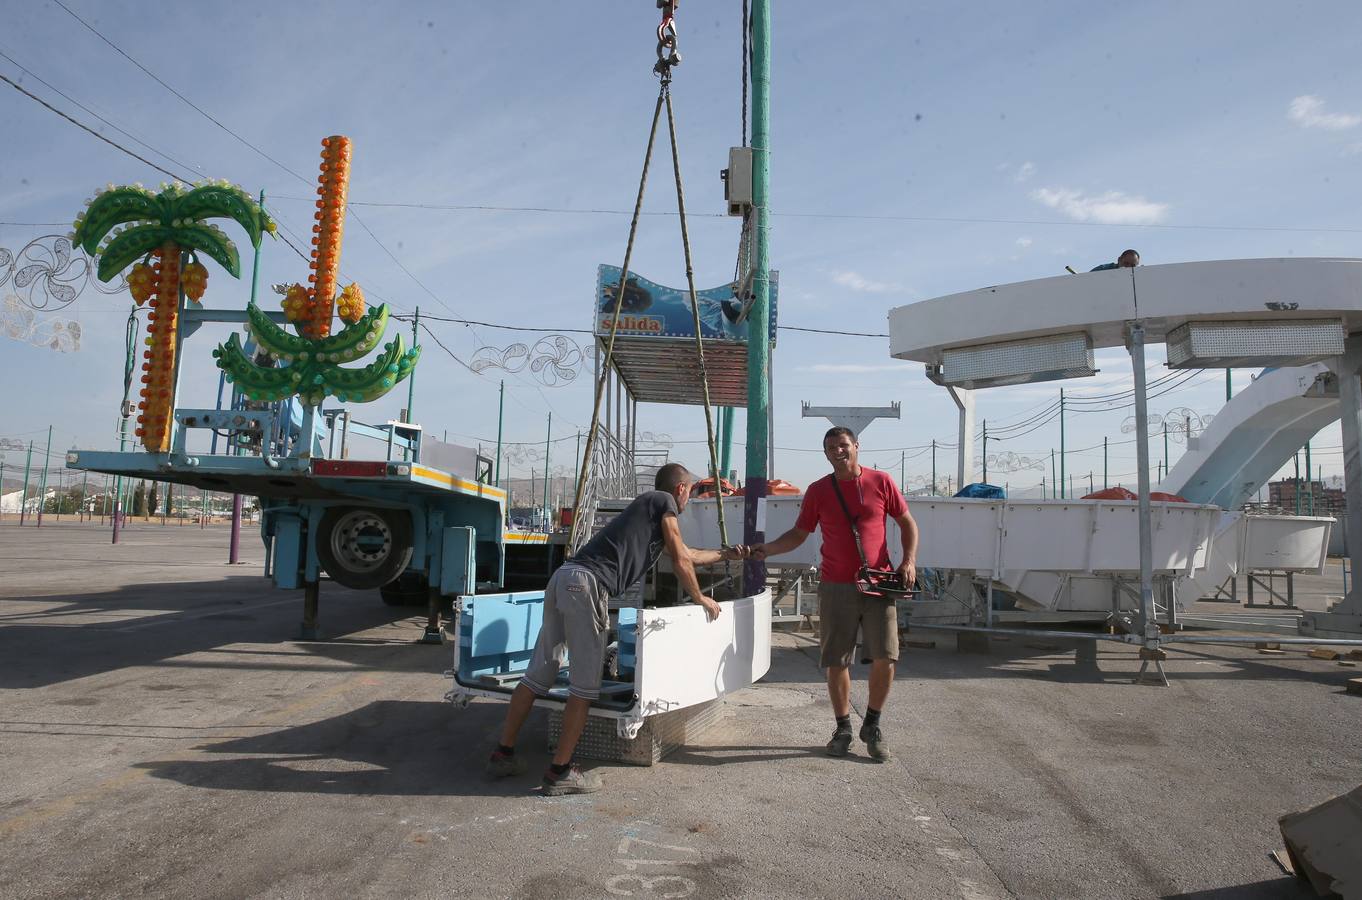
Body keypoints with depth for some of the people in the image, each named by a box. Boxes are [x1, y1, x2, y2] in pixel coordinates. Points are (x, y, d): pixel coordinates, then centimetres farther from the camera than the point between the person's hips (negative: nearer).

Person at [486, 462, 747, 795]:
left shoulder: (645, 503, 33)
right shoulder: (665, 502, 8)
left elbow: (688, 553, 44)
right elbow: (681, 562, 9)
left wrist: (726, 554, 54)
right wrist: (701, 599, 24)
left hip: (562, 577, 9)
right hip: (588, 583, -9)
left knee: (539, 674, 13)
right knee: (585, 684, -1)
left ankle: (503, 754, 18)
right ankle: (560, 771, 2)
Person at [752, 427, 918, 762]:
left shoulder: (881, 482, 2)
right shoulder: (818, 491, 4)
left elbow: (907, 523, 10)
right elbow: (798, 534, 9)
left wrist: (909, 560, -4)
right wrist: (767, 549, -7)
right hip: (836, 586, 1)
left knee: (885, 657, -4)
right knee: (837, 662, 4)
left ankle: (872, 726, 16)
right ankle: (843, 728, 22)